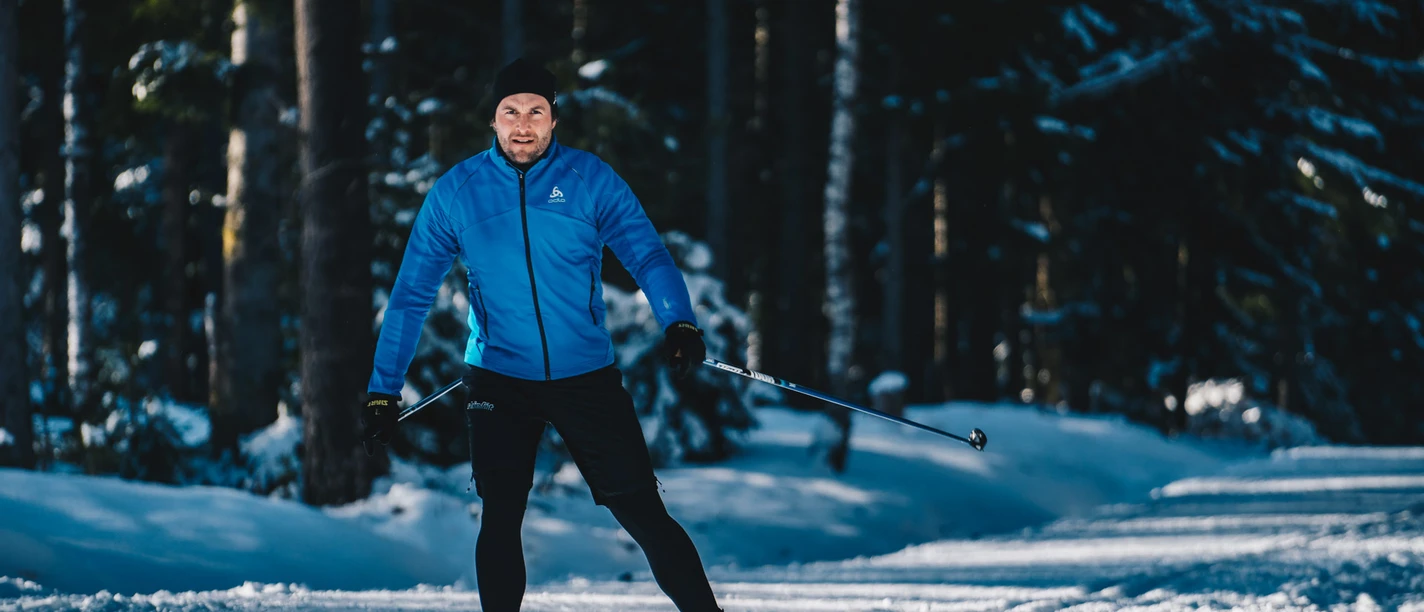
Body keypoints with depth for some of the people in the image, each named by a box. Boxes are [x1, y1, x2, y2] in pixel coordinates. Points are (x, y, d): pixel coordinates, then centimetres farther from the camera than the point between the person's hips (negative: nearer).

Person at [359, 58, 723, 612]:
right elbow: (412, 295, 3)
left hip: (588, 378, -1)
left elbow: (647, 255, -11)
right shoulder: (455, 193, -2)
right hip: (500, 383, 1)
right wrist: (383, 390, 0)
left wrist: (679, 323, -30)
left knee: (643, 514, 0)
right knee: (500, 520, -6)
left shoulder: (590, 179, -4)